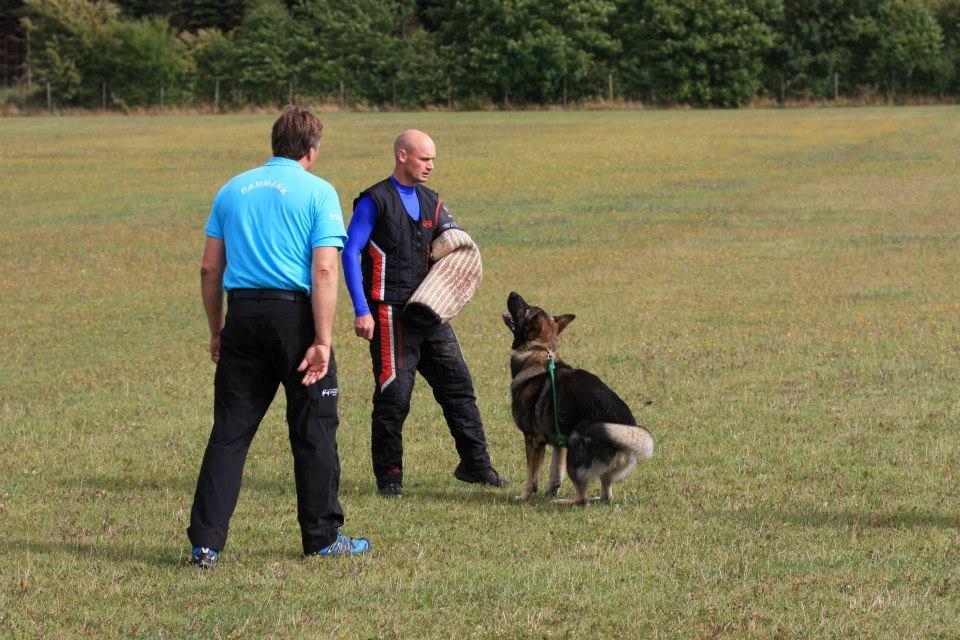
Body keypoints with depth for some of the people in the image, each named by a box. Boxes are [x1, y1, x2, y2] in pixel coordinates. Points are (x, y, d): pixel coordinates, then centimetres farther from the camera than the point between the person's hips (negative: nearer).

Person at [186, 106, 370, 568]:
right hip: (294, 312, -4)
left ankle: (206, 542, 1)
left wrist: (216, 332, 18)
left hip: (242, 314, 4)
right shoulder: (317, 192, -2)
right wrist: (322, 341, -12)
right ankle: (322, 537, 14)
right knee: (314, 429, 8)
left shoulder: (233, 190, 11)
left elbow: (210, 269, 10)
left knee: (229, 430, 6)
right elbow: (324, 271, -12)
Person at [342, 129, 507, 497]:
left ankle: (475, 464, 15)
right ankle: (388, 476, 5)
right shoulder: (374, 201, -6)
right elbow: (350, 253, -10)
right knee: (394, 394, -6)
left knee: (457, 384, 6)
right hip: (391, 313, -7)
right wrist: (361, 311, -16)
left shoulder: (431, 202, 15)